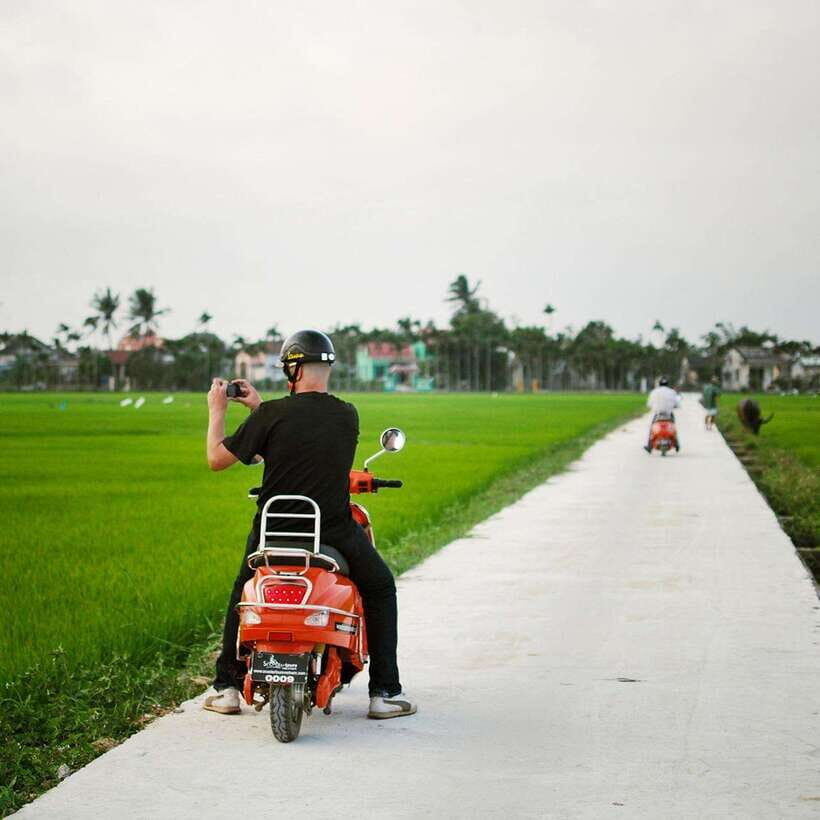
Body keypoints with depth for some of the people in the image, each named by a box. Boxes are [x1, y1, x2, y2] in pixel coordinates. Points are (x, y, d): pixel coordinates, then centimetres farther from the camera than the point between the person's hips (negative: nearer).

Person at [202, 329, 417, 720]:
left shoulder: (272, 415, -11)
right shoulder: (348, 416, -3)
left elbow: (217, 459, -4)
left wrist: (217, 410, 11)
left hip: (275, 533, 0)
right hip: (335, 533, 0)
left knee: (243, 592, 29)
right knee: (381, 589, 23)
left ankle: (227, 687, 28)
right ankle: (385, 692, 15)